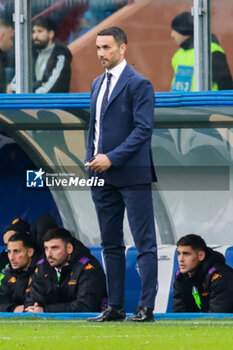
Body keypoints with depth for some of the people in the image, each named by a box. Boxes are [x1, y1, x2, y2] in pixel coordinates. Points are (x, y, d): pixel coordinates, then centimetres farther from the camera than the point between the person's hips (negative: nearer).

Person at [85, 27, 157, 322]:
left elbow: (143, 129, -14)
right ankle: (115, 306, 13)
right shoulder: (98, 84, 16)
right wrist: (90, 159, 7)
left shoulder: (138, 84, -8)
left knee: (144, 243, -5)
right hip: (103, 175, 8)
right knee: (110, 244, 9)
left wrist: (111, 158, -18)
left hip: (132, 174, -8)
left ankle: (146, 308, -6)